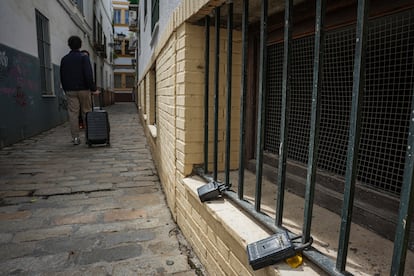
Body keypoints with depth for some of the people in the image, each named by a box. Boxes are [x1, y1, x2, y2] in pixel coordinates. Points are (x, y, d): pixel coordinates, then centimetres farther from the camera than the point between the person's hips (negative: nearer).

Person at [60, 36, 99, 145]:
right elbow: (88, 75, -14)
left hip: (70, 91, 3)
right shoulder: (83, 57, -5)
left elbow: (62, 77, 12)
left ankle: (75, 137, 3)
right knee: (86, 112, 6)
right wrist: (93, 89, -9)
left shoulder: (64, 59, 9)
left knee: (73, 113, 4)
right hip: (83, 89, -3)